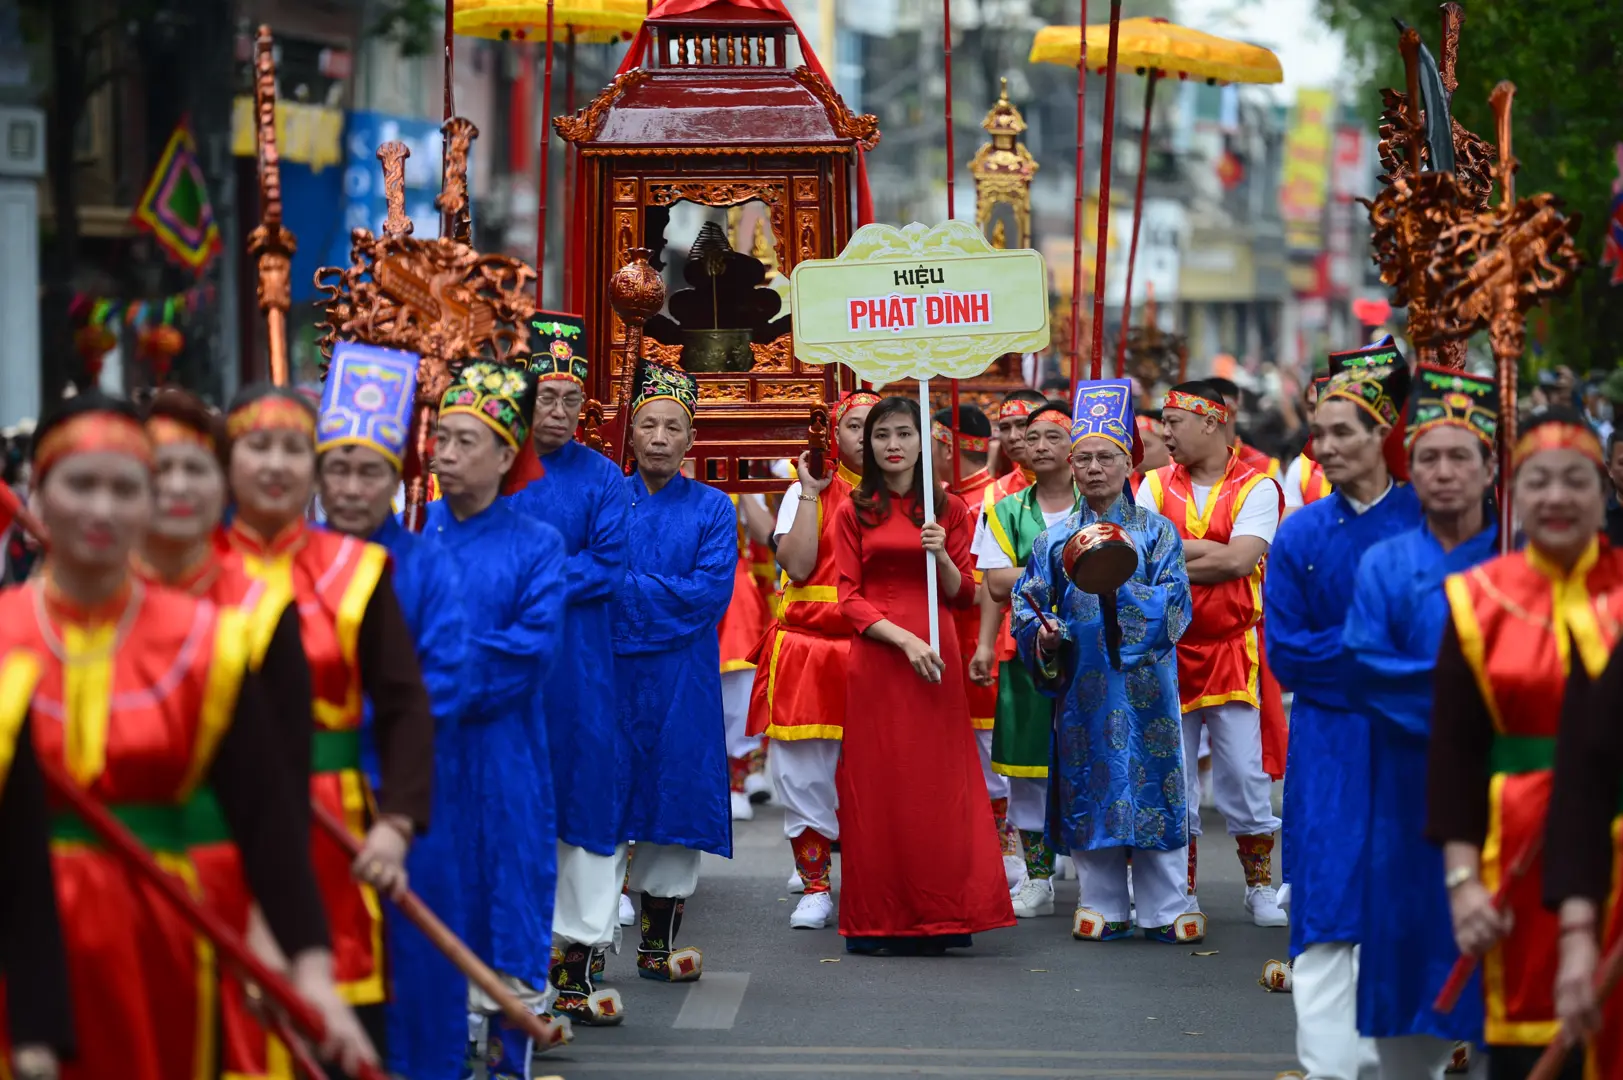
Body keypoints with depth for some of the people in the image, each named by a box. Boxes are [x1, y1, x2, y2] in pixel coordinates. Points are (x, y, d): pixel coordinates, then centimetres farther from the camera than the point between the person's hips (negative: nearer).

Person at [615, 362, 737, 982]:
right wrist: (664, 595, -12)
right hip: (608, 672, 0)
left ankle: (658, 942, 9)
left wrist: (626, 587, -10)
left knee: (674, 790, 1)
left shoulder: (712, 509, 6)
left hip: (680, 680, 0)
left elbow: (710, 593, -6)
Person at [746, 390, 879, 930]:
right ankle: (814, 885, 7)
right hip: (811, 646, -1)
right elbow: (798, 566, -9)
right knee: (806, 768, -2)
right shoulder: (807, 493, 5)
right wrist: (811, 493, -8)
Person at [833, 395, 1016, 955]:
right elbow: (849, 598, 0)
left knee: (939, 783, -1)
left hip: (935, 655, 1)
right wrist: (903, 638, -13)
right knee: (877, 784, -2)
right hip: (876, 655, -1)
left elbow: (963, 593, 8)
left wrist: (941, 555, -12)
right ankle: (878, 921, 2)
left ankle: (938, 917, 4)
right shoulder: (853, 511, 5)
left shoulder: (948, 508, 10)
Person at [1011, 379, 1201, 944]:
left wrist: (1120, 581, -19)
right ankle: (1103, 906, 12)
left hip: (1144, 680, -2)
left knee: (1153, 782, -2)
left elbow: (1175, 605, -5)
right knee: (1090, 785, 3)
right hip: (1080, 683, 2)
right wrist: (1042, 634, -11)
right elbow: (1028, 605, 10)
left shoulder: (1156, 532, 4)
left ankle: (1165, 908, 5)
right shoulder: (1053, 539, 10)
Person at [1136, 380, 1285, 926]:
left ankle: (1260, 885, 9)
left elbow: (1241, 559, -14)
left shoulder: (1255, 487, -1)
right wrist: (1207, 554, -12)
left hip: (1234, 647, -3)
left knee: (1244, 768, -3)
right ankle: (1182, 890, 13)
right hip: (1167, 649, 3)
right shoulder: (1156, 485, 9)